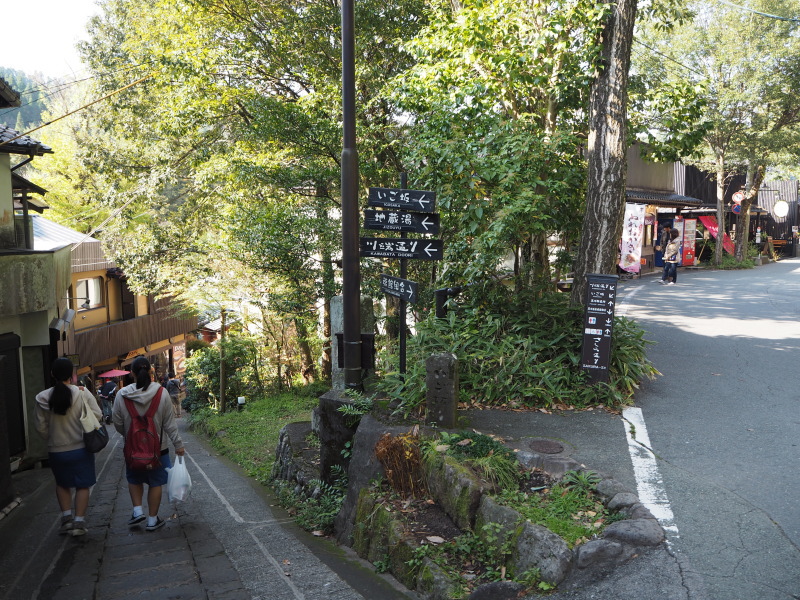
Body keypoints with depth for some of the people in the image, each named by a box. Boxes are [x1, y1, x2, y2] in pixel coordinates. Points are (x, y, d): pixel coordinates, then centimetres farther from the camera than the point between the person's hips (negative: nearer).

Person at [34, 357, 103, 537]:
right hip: (81, 448, -2)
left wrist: (53, 439, 15)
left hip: (56, 451, 2)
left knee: (62, 484, 24)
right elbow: (97, 416, -11)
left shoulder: (42, 398, -8)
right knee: (82, 485, 11)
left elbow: (41, 427, -1)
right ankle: (79, 522, 8)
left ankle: (66, 517, 17)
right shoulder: (82, 393, -14)